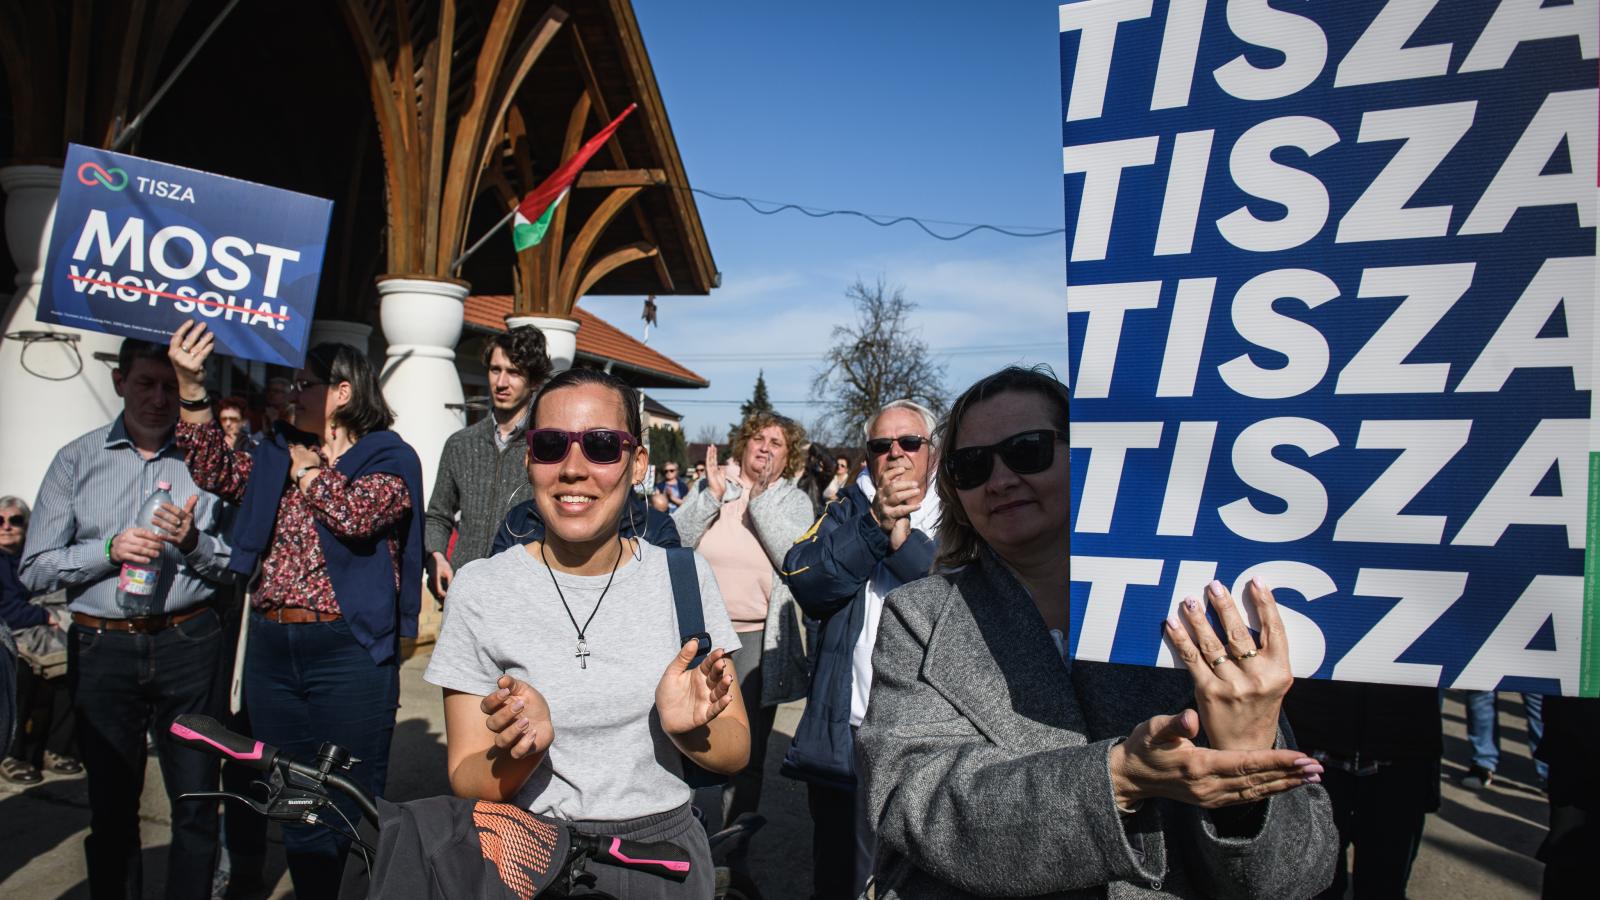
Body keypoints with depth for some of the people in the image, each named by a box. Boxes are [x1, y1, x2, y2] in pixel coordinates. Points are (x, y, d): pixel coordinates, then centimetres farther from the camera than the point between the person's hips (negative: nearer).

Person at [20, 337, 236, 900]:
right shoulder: (76, 460, 5)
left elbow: (236, 566, 4)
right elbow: (34, 570, 1)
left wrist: (192, 542, -15)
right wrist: (110, 549, -14)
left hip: (188, 645, 0)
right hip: (103, 648, 1)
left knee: (197, 805, 4)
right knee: (111, 809, 11)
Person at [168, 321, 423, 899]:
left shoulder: (388, 458, -4)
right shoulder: (278, 455, 15)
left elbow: (357, 514, -21)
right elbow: (216, 471, 2)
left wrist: (306, 466, -7)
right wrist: (190, 384, -4)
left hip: (348, 650, -6)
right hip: (271, 647, 6)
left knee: (353, 807, 3)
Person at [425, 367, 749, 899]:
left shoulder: (684, 575, -6)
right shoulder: (480, 589, -10)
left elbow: (736, 752, -3)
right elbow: (466, 784, -7)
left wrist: (688, 729, -23)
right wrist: (524, 751, -27)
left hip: (665, 850, 2)